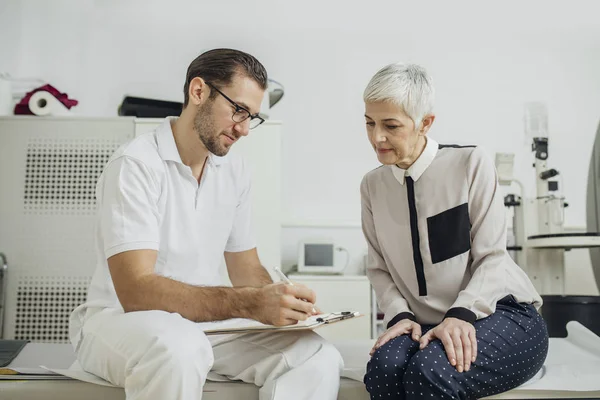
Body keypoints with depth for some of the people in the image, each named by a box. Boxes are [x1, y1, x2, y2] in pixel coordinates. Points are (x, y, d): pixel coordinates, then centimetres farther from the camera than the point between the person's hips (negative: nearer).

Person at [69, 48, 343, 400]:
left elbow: (247, 269, 11)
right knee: (179, 347, -39)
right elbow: (136, 290, -25)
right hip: (121, 319, -5)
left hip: (205, 323, 5)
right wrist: (249, 304, -34)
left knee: (320, 359, -16)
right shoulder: (136, 165, -16)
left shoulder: (236, 172, 5)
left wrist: (280, 300, -11)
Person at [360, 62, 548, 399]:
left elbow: (491, 257, -8)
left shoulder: (471, 163, -6)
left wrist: (462, 315, -23)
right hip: (425, 326, 3)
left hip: (501, 314, -2)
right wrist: (400, 315, -10)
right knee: (383, 368, -30)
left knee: (429, 370, -33)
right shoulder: (373, 185, 6)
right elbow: (380, 268, 8)